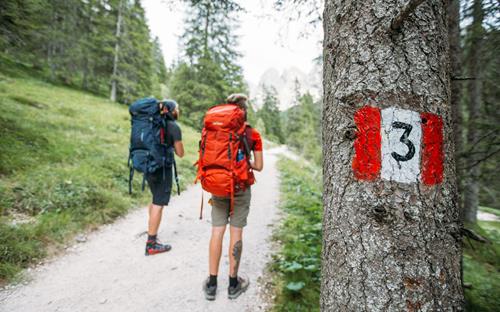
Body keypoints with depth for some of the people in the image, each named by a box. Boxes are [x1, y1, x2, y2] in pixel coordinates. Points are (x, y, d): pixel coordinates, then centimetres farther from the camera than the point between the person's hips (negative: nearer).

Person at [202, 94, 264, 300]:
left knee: (217, 232, 8)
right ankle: (233, 283, 20)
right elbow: (259, 166, -2)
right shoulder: (253, 135, -4)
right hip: (240, 188, -2)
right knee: (236, 233, 6)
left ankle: (211, 283, 18)